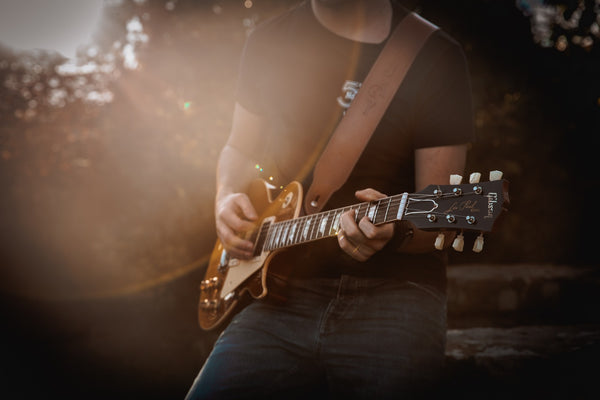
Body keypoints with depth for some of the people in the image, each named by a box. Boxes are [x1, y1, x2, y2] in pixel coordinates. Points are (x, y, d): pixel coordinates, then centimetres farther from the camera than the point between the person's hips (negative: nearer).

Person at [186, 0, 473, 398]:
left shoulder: (437, 57, -2)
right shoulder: (269, 41, 10)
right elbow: (239, 150, 23)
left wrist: (396, 231, -25)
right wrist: (227, 198, 2)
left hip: (393, 285, -2)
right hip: (283, 284, 3)